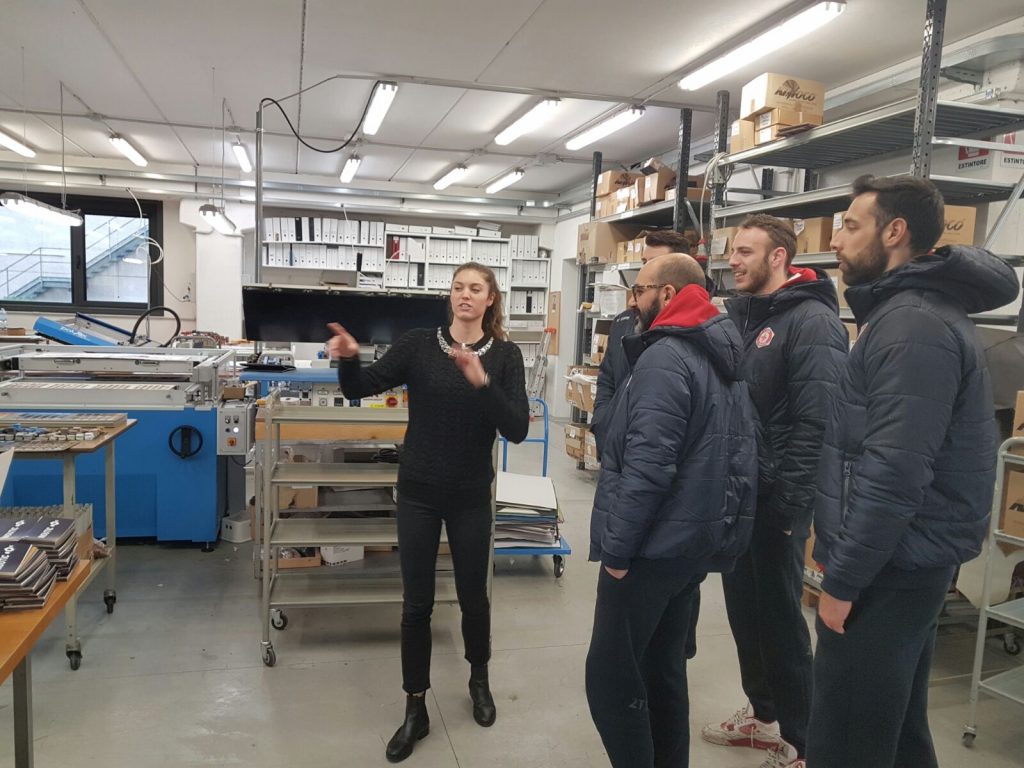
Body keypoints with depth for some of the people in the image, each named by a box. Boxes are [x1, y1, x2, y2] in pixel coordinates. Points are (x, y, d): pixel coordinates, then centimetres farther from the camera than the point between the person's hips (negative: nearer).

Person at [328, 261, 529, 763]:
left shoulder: (505, 356, -7)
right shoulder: (418, 344, -5)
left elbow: (517, 430, -16)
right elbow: (360, 389, -8)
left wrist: (482, 382, -29)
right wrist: (348, 359, -30)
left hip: (471, 496, 0)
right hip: (418, 492, 0)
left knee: (472, 596, 16)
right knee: (416, 603, 8)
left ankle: (479, 679, 43)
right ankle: (416, 709, 26)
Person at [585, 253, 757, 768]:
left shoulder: (664, 358, -17)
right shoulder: (722, 360, 13)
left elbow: (647, 467, -24)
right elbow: (738, 456, 17)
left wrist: (616, 549, -17)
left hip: (652, 546, -10)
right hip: (694, 541, 10)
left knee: (611, 677, 1)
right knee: (663, 669, 19)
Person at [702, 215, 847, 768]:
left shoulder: (812, 321, -15)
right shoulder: (738, 316, 10)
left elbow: (817, 423, -21)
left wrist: (790, 503, -22)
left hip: (774, 499, -8)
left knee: (779, 617, 5)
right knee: (742, 609, 18)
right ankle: (761, 713, 37)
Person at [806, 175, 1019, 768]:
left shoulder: (912, 325, -20)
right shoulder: (913, 310, 14)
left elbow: (893, 474, -25)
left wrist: (842, 580, -19)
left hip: (888, 571, -10)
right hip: (905, 563, 10)